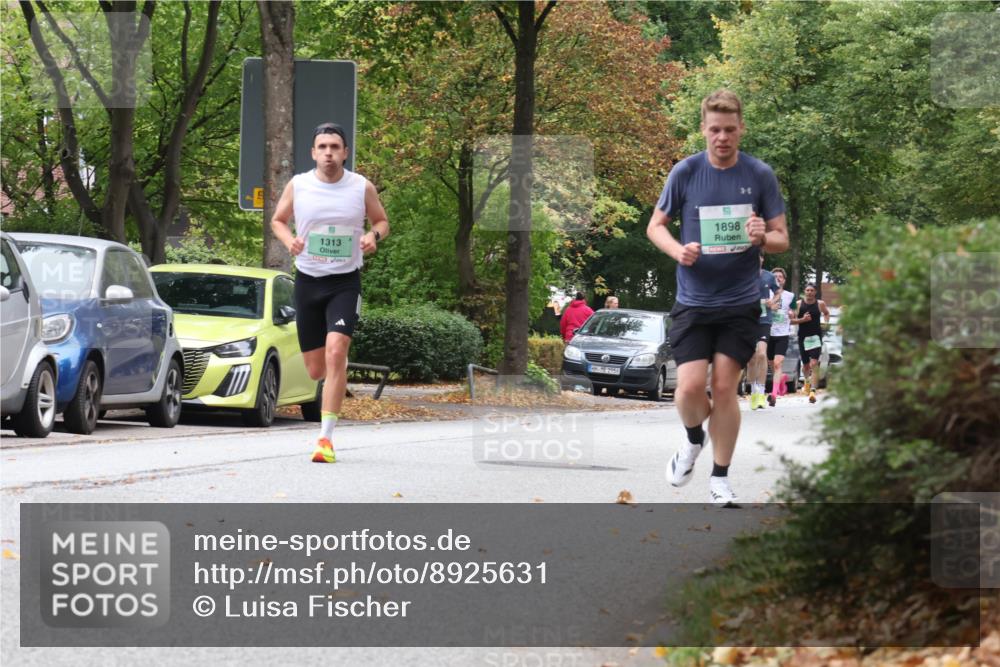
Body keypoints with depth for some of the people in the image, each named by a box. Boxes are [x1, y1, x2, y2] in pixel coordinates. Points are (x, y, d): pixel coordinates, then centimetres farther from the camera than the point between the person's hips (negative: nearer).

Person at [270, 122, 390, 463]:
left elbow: (382, 221, 11)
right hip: (307, 281, 2)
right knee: (315, 369, 6)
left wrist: (374, 235, -12)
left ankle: (326, 438, -20)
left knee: (336, 352, -22)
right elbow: (277, 221, 12)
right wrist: (289, 240, -9)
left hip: (345, 282, -2)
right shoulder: (297, 186, -1)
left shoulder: (362, 188, -3)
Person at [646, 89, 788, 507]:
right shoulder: (685, 172, -1)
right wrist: (678, 250, -13)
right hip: (693, 300, 0)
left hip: (741, 302, 0)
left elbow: (782, 239, 5)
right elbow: (655, 225, 7)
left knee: (725, 388, -2)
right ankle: (694, 440, 24)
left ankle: (720, 480, 12)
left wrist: (763, 237, -19)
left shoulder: (760, 175, -1)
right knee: (691, 386, -10)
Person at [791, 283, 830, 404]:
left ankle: (813, 391, -22)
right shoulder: (799, 304, 0)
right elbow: (791, 320, 0)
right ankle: (807, 381, 46)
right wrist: (802, 319, -16)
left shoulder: (820, 304, 2)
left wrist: (826, 322, 4)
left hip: (816, 336, -1)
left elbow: (826, 313, 23)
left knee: (814, 364, -15)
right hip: (803, 337, 1)